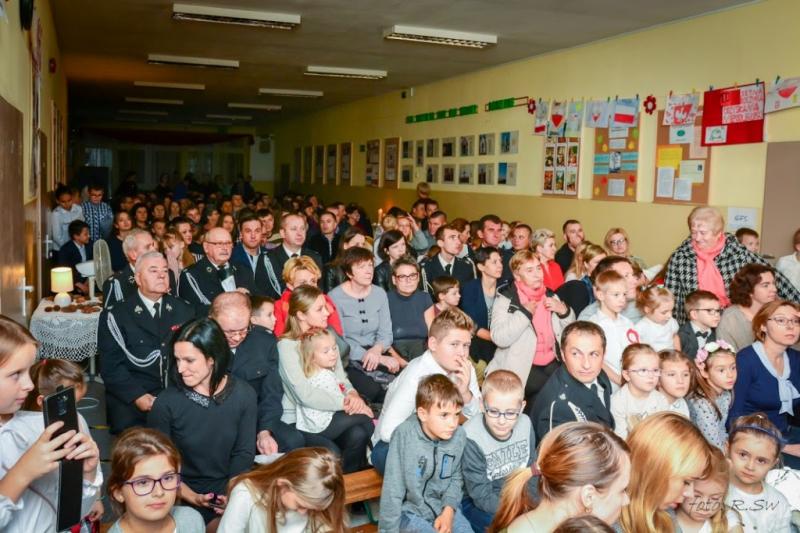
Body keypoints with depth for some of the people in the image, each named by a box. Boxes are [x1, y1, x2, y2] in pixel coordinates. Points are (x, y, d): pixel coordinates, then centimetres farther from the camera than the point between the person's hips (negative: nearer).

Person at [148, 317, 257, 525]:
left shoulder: (244, 395, -6)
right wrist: (192, 497, -18)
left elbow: (244, 452, -2)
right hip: (182, 494, -1)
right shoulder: (165, 402, -12)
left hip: (229, 490, 2)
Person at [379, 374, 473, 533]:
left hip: (444, 507, 4)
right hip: (411, 510, -4)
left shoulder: (459, 436, -10)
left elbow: (456, 477, 5)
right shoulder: (404, 434, -22)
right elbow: (393, 488, -16)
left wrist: (449, 509, -9)